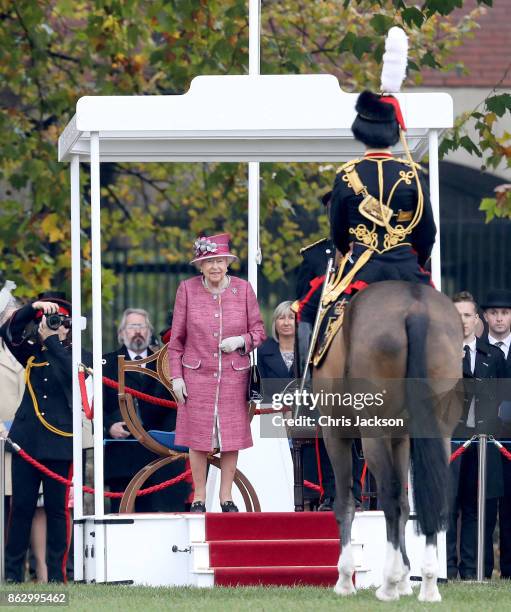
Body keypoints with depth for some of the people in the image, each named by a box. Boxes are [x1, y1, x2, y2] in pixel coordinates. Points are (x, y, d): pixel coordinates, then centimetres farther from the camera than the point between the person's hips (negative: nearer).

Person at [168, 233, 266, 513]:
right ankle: (199, 498, 11)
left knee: (232, 436, 4)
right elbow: (176, 337, 3)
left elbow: (259, 331, 6)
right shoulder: (187, 289, -2)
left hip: (234, 374, 1)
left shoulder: (243, 289, 0)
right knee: (197, 436, 1)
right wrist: (176, 376, -2)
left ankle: (227, 497, 15)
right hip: (197, 373, -1)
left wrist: (241, 340, -15)